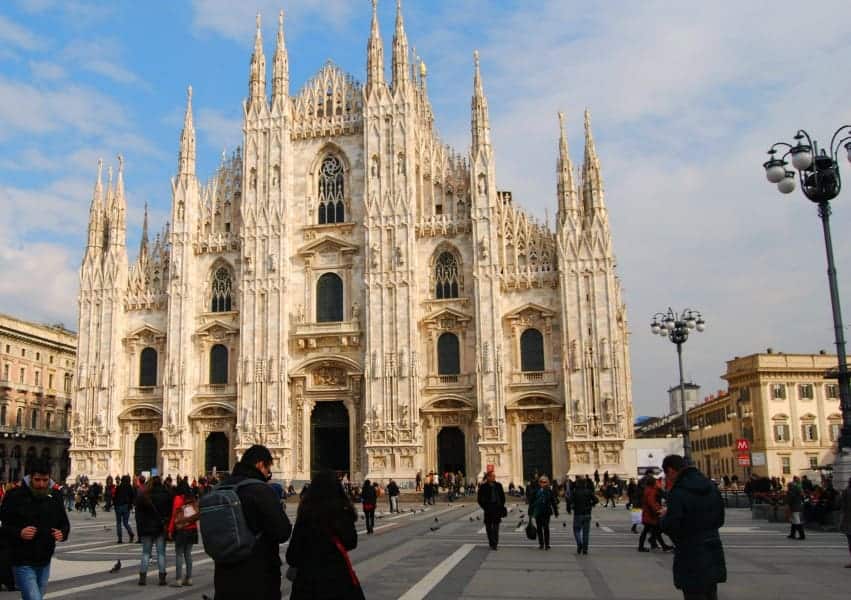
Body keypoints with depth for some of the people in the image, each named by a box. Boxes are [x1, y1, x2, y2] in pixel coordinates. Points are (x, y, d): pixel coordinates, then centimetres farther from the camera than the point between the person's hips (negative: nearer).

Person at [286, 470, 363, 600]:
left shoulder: (306, 511, -10)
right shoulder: (343, 510, -10)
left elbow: (296, 543, -4)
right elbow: (351, 543, 0)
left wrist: (293, 562, 15)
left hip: (308, 571, 1)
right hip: (337, 569, -1)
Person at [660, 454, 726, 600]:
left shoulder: (678, 492, -19)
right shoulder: (711, 486, 6)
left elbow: (670, 527, -20)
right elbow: (720, 520, 15)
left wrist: (665, 516, -1)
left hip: (691, 558, -7)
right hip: (713, 555, 7)